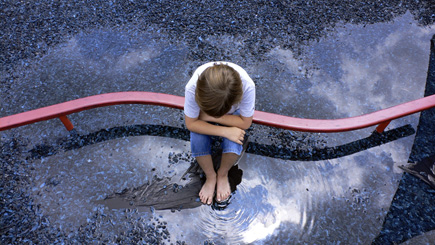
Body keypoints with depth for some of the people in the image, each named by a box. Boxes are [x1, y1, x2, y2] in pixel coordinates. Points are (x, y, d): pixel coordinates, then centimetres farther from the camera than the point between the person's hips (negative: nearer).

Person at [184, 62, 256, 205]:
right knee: (197, 140, -26)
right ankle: (211, 176, 5)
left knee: (234, 142, -27)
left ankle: (222, 174, 7)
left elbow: (245, 123, -24)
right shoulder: (192, 88, -39)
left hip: (233, 113, 0)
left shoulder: (247, 87, -39)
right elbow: (191, 123, -25)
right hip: (203, 112, 1)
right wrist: (225, 131, -35)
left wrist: (209, 117, -29)